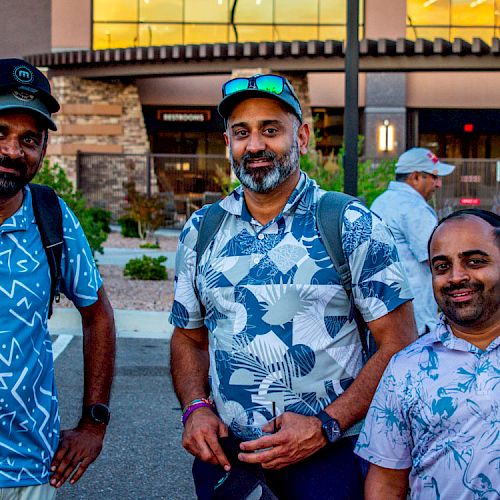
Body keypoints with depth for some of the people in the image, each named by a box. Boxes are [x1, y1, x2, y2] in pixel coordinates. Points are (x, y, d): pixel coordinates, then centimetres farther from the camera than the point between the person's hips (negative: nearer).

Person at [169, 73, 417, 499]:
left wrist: (326, 426, -17)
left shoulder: (354, 227, -6)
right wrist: (196, 409, -5)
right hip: (225, 457, 3)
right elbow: (188, 338, 13)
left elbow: (398, 346, -8)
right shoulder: (201, 231, 5)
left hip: (329, 458, -3)